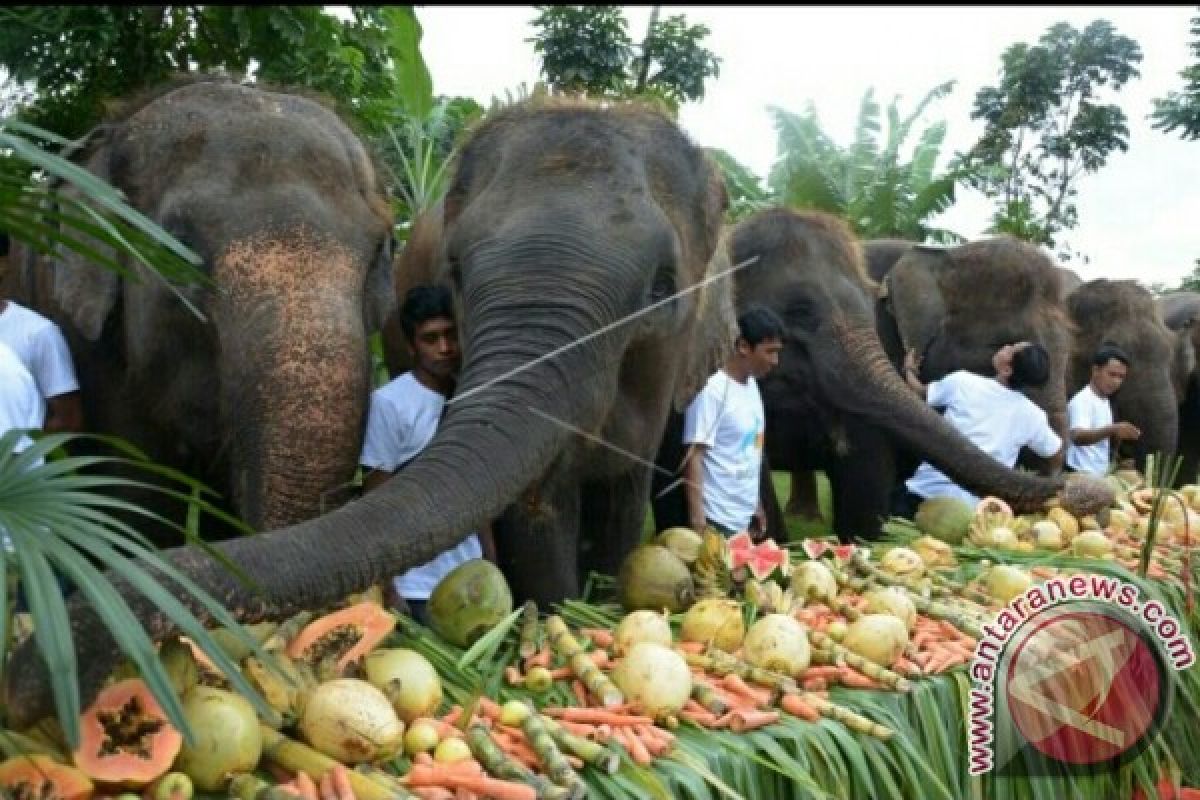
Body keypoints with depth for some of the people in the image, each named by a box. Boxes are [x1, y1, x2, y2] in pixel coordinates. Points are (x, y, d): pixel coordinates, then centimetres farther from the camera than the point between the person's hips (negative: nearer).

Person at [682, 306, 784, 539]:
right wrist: (697, 519, -21)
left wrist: (757, 506, 18)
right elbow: (694, 457, -17)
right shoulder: (712, 391, -15)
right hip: (717, 520, -8)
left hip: (744, 519, 8)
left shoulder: (752, 386, 10)